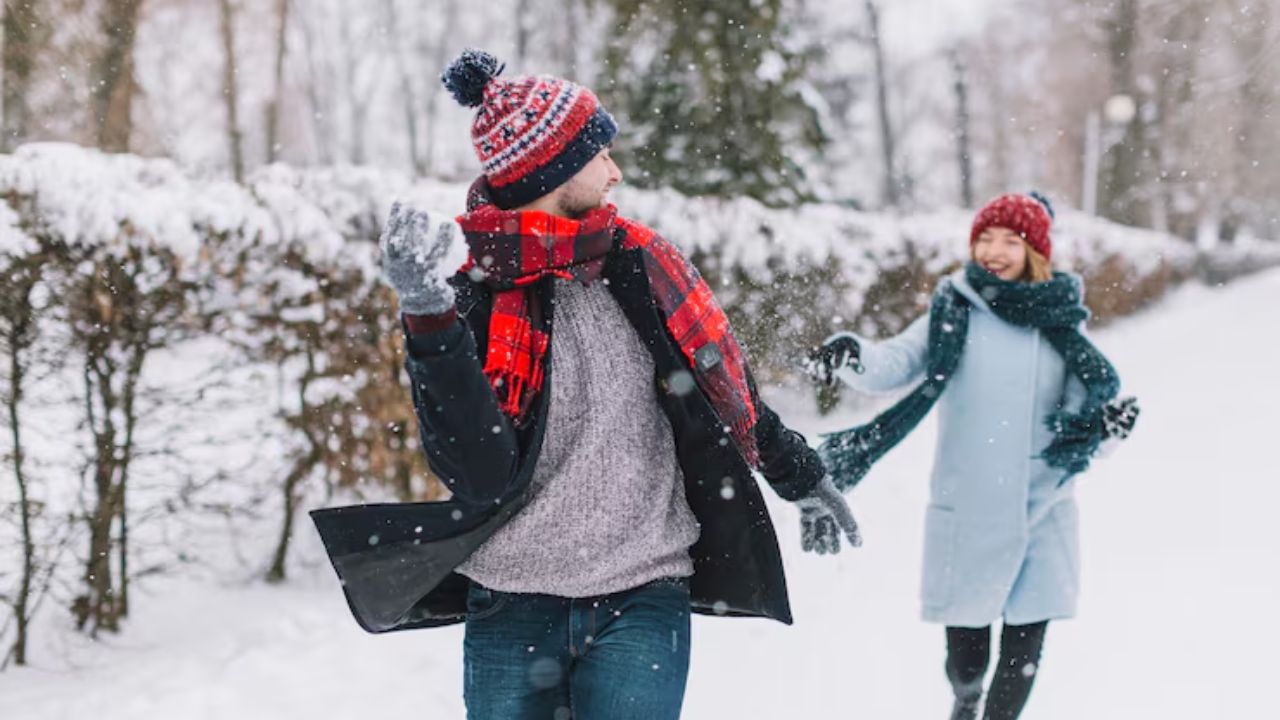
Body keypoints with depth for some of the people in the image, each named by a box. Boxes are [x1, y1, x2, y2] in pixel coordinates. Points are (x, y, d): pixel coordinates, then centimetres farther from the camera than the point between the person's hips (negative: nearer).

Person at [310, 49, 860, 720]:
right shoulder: (473, 291, -8)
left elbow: (724, 386, 18)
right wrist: (430, 319, -29)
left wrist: (804, 478, 29)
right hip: (511, 613, -1)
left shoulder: (638, 261, 3)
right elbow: (480, 472, -20)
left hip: (640, 604, 2)